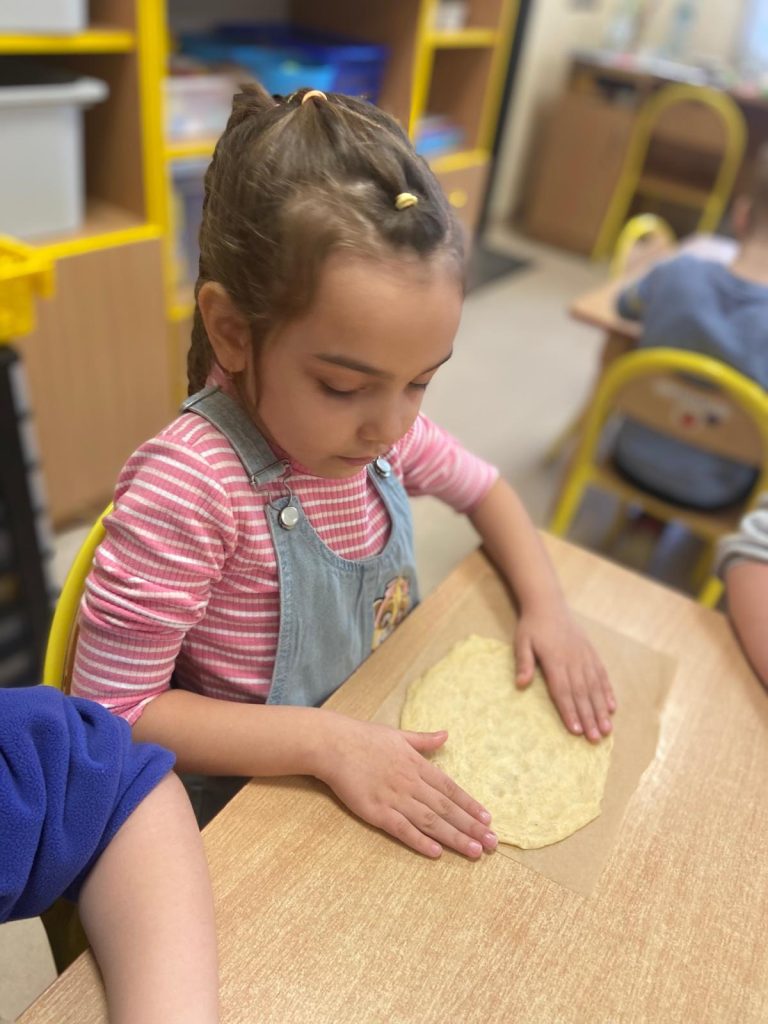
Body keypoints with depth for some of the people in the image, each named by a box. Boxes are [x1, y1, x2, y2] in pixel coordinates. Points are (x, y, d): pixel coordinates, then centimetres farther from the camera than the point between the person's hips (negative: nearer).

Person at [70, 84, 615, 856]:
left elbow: (483, 490, 9)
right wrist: (326, 741, -27)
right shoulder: (188, 490, -28)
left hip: (384, 749, 6)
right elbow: (114, 710, -21)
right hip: (252, 808, -6)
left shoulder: (373, 423, -8)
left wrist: (545, 606, -6)